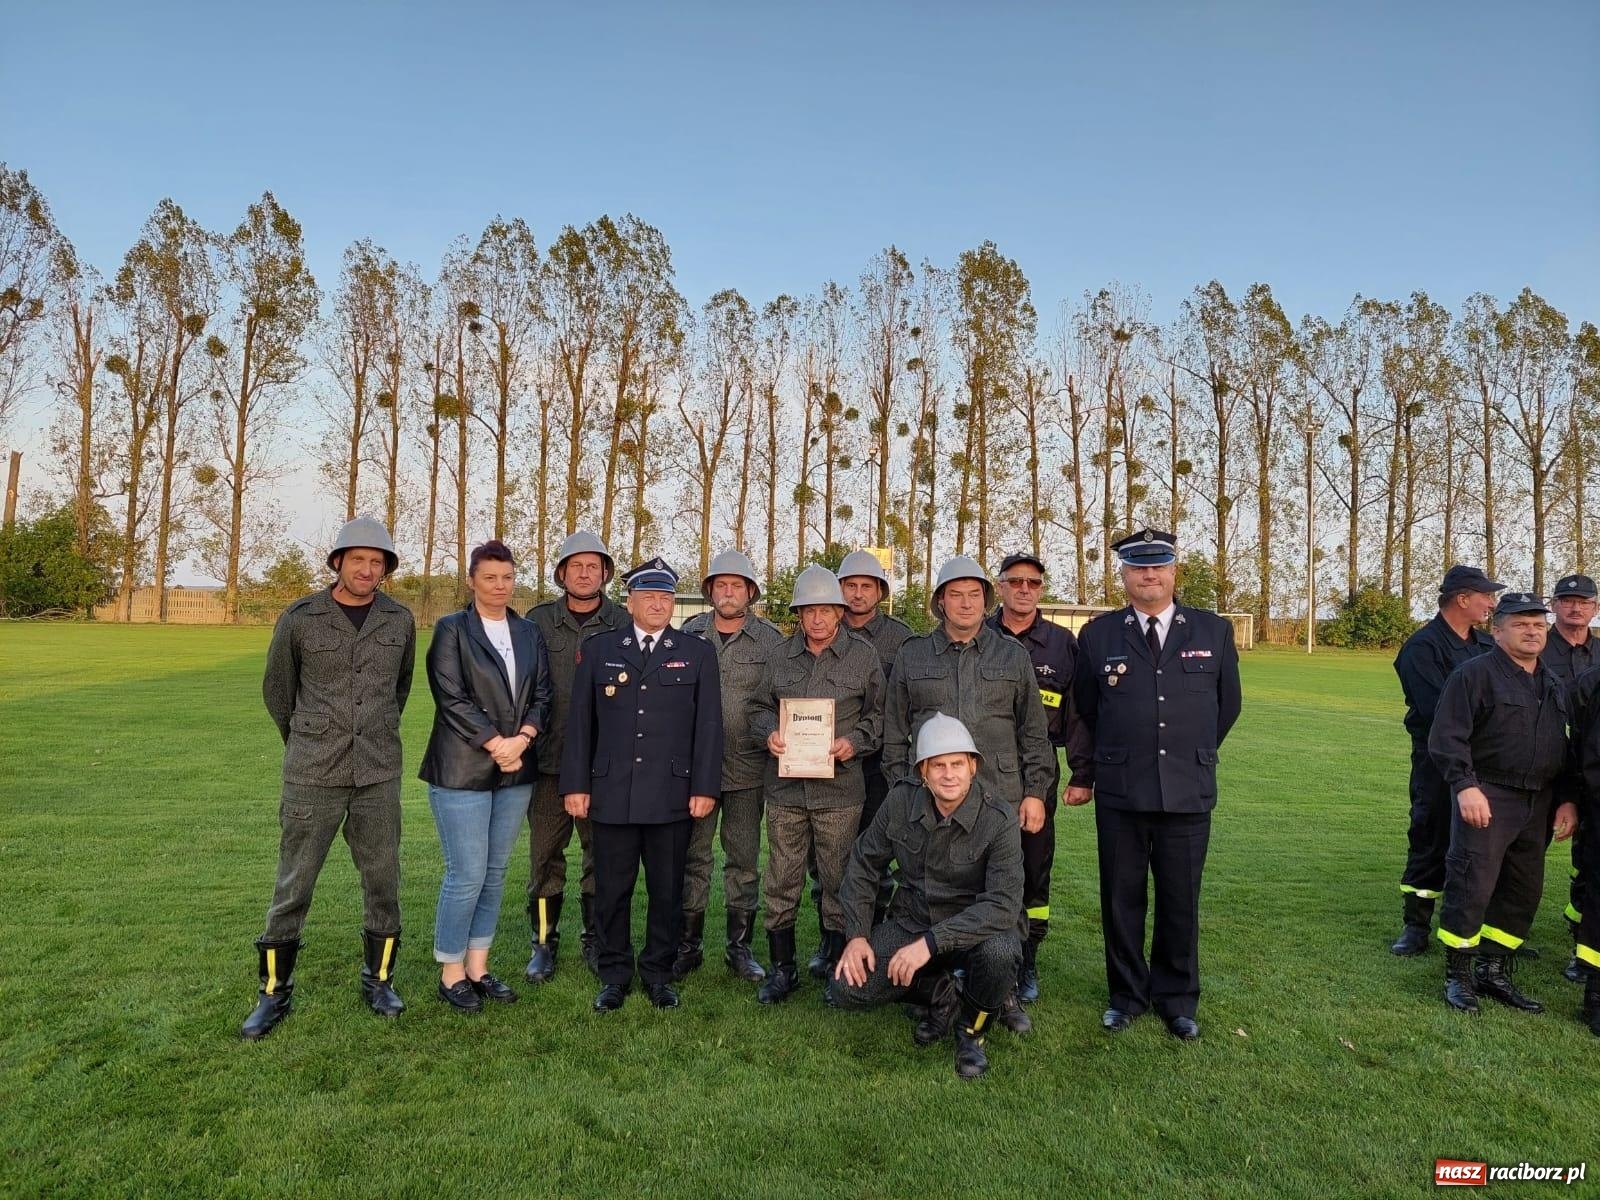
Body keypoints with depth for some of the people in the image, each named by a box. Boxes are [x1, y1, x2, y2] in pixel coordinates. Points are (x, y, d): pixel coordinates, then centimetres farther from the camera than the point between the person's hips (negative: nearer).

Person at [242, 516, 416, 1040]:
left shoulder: (399, 620, 2)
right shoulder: (300, 618, -5)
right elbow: (277, 690, 9)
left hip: (379, 775, 2)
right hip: (313, 775, -2)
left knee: (383, 881, 9)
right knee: (293, 885, 6)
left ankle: (378, 979, 27)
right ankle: (275, 992, 22)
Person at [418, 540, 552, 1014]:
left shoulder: (529, 633, 11)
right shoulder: (451, 629, -3)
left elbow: (542, 693, 7)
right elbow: (452, 698, -11)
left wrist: (521, 738, -9)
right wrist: (496, 744, -14)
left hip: (515, 770, 5)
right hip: (464, 770, -5)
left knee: (494, 874, 11)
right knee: (467, 876, -2)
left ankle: (477, 968, 23)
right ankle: (451, 974, 15)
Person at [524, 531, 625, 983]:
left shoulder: (623, 623, 3)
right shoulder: (538, 620, 5)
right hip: (548, 759, 0)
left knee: (602, 853, 9)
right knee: (545, 854, 7)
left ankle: (594, 939, 25)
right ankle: (544, 941, 22)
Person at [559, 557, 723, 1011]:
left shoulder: (698, 653, 6)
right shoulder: (598, 649, 6)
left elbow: (708, 725, 3)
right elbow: (580, 721, 6)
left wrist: (705, 788, -3)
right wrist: (575, 785, 1)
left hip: (673, 796, 0)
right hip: (611, 794, 0)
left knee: (667, 890, 9)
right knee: (611, 890, 8)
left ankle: (659, 973, 26)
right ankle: (614, 975, 25)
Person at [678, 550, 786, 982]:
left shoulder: (771, 639, 1)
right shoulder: (689, 635, 4)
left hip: (748, 768, 0)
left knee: (744, 861, 9)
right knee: (693, 857, 7)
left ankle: (739, 947, 22)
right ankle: (689, 944, 20)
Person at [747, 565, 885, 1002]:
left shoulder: (864, 655, 3)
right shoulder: (779, 656, 9)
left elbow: (878, 713, 6)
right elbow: (759, 706, 16)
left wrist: (855, 741, -11)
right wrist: (769, 732, -4)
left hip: (839, 789, -2)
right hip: (785, 788, 2)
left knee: (838, 881, 7)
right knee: (781, 882, 8)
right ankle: (782, 968, 23)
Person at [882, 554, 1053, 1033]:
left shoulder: (1013, 655, 7)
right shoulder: (912, 655, 7)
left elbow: (1033, 730, 9)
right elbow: (895, 732, 9)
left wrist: (1035, 791, 3)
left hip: (1000, 797, 0)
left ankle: (1005, 992, 22)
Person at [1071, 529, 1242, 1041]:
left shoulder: (1214, 631, 4)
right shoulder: (1098, 635, 2)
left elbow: (1227, 704, 14)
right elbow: (1085, 710, 12)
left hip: (1189, 792, 0)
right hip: (1119, 792, 0)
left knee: (1180, 901, 9)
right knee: (1121, 898, 8)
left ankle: (1177, 999, 27)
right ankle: (1127, 994, 25)